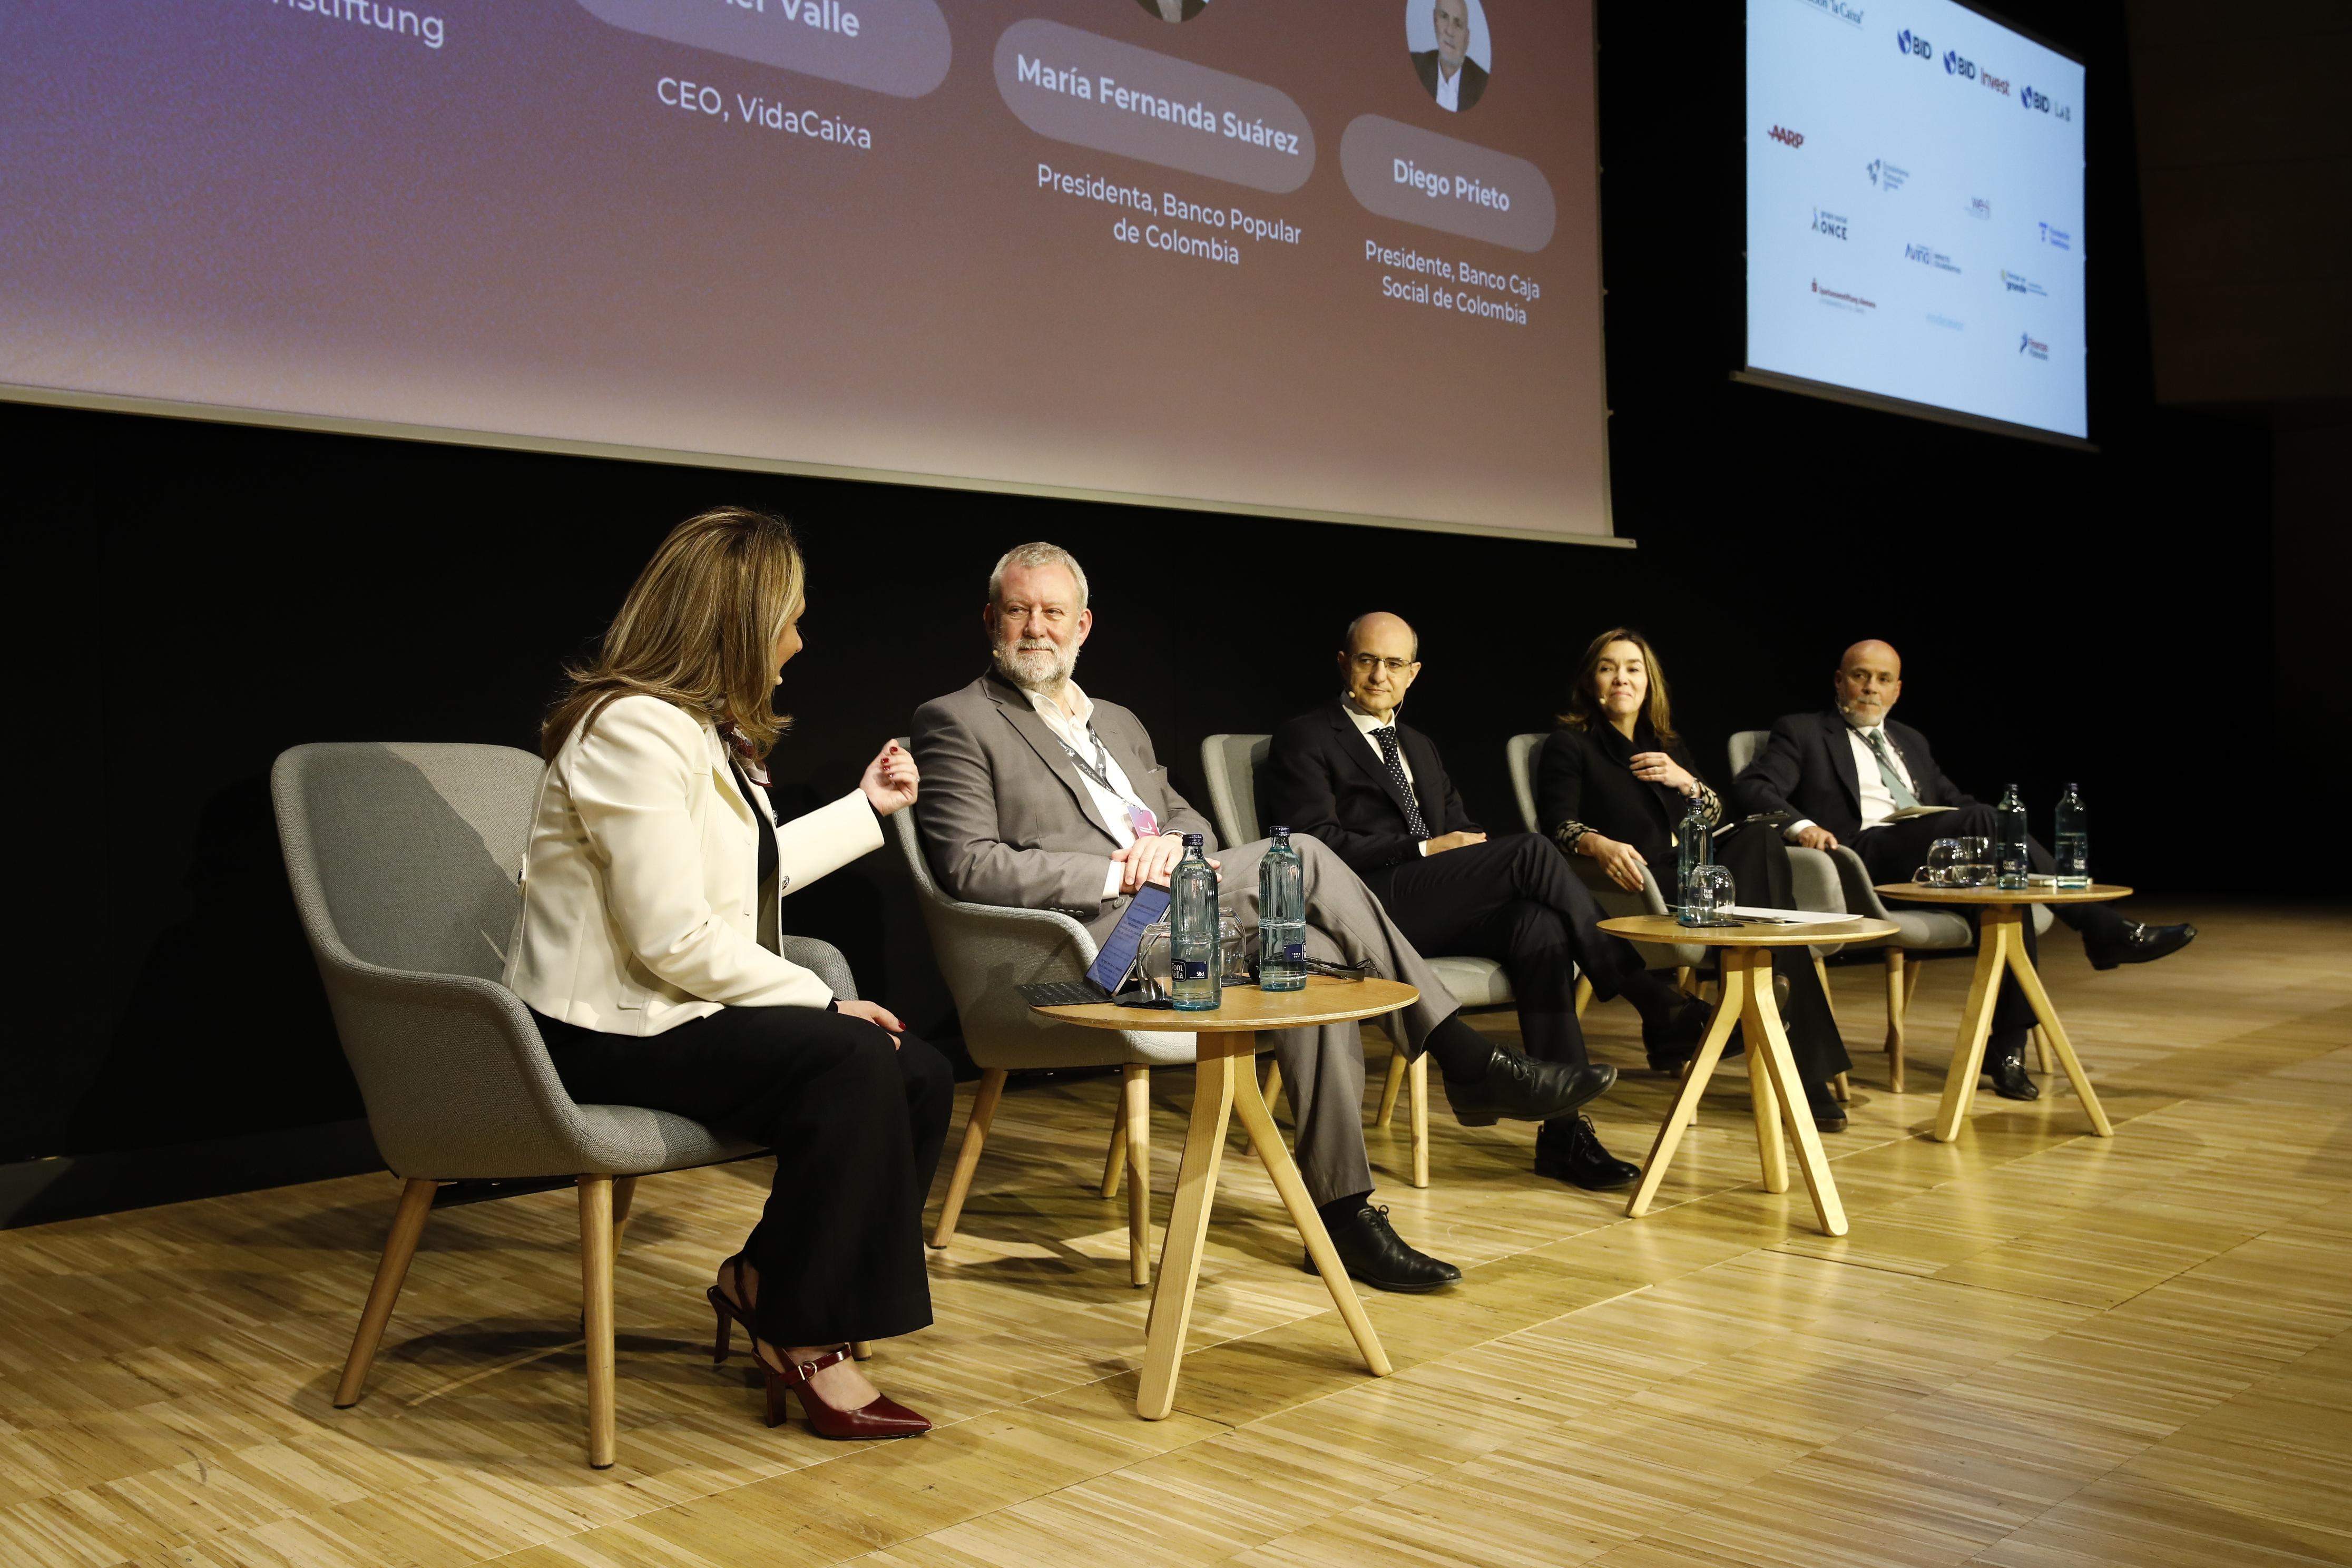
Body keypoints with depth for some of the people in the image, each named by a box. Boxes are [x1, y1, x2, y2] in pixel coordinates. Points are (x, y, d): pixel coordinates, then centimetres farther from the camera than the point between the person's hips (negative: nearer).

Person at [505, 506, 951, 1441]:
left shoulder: (708, 728, 15)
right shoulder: (633, 729, -18)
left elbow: (750, 874, 24)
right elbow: (674, 940, -23)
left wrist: (866, 807, 29)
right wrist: (823, 1003, -17)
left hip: (678, 1009, 10)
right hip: (606, 1031, -10)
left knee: (922, 1077, -9)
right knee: (852, 1064, -28)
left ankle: (764, 1282, 3)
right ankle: (802, 1335, -13)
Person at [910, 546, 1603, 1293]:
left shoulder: (1120, 724, 28)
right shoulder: (956, 721, 4)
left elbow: (1191, 821, 22)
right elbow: (970, 867, -8)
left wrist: (1172, 842, -5)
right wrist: (1117, 874, -16)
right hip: (1089, 939, -7)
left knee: (1309, 956, -24)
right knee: (1298, 859, -23)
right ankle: (1468, 1061, -18)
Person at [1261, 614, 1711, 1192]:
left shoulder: (1419, 747, 30)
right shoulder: (1305, 740, 6)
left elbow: (1461, 829, 25)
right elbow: (1318, 842, -7)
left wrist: (1472, 852, -1)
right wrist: (1425, 850, -12)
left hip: (1435, 910, 7)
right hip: (1368, 911, -6)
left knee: (1537, 923, -28)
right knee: (1529, 851, -25)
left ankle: (1561, 1129, -32)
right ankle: (1654, 1005, -20)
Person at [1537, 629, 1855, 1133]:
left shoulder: (1668, 745, 26)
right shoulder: (1568, 745, 8)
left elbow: (1715, 817, 17)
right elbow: (1557, 824, -8)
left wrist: (1685, 782, -5)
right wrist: (1600, 845, -30)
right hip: (1633, 887, -5)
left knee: (1760, 841, -28)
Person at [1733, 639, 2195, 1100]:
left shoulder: (1911, 741, 32)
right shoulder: (1802, 733, 13)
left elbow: (1956, 801, 29)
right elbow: (1751, 788, -1)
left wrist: (1993, 834, 4)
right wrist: (1800, 825, -22)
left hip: (1939, 862, 6)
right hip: (1866, 861, -6)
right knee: (1983, 819, -28)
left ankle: (2006, 1049, -27)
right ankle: (2106, 930, -24)